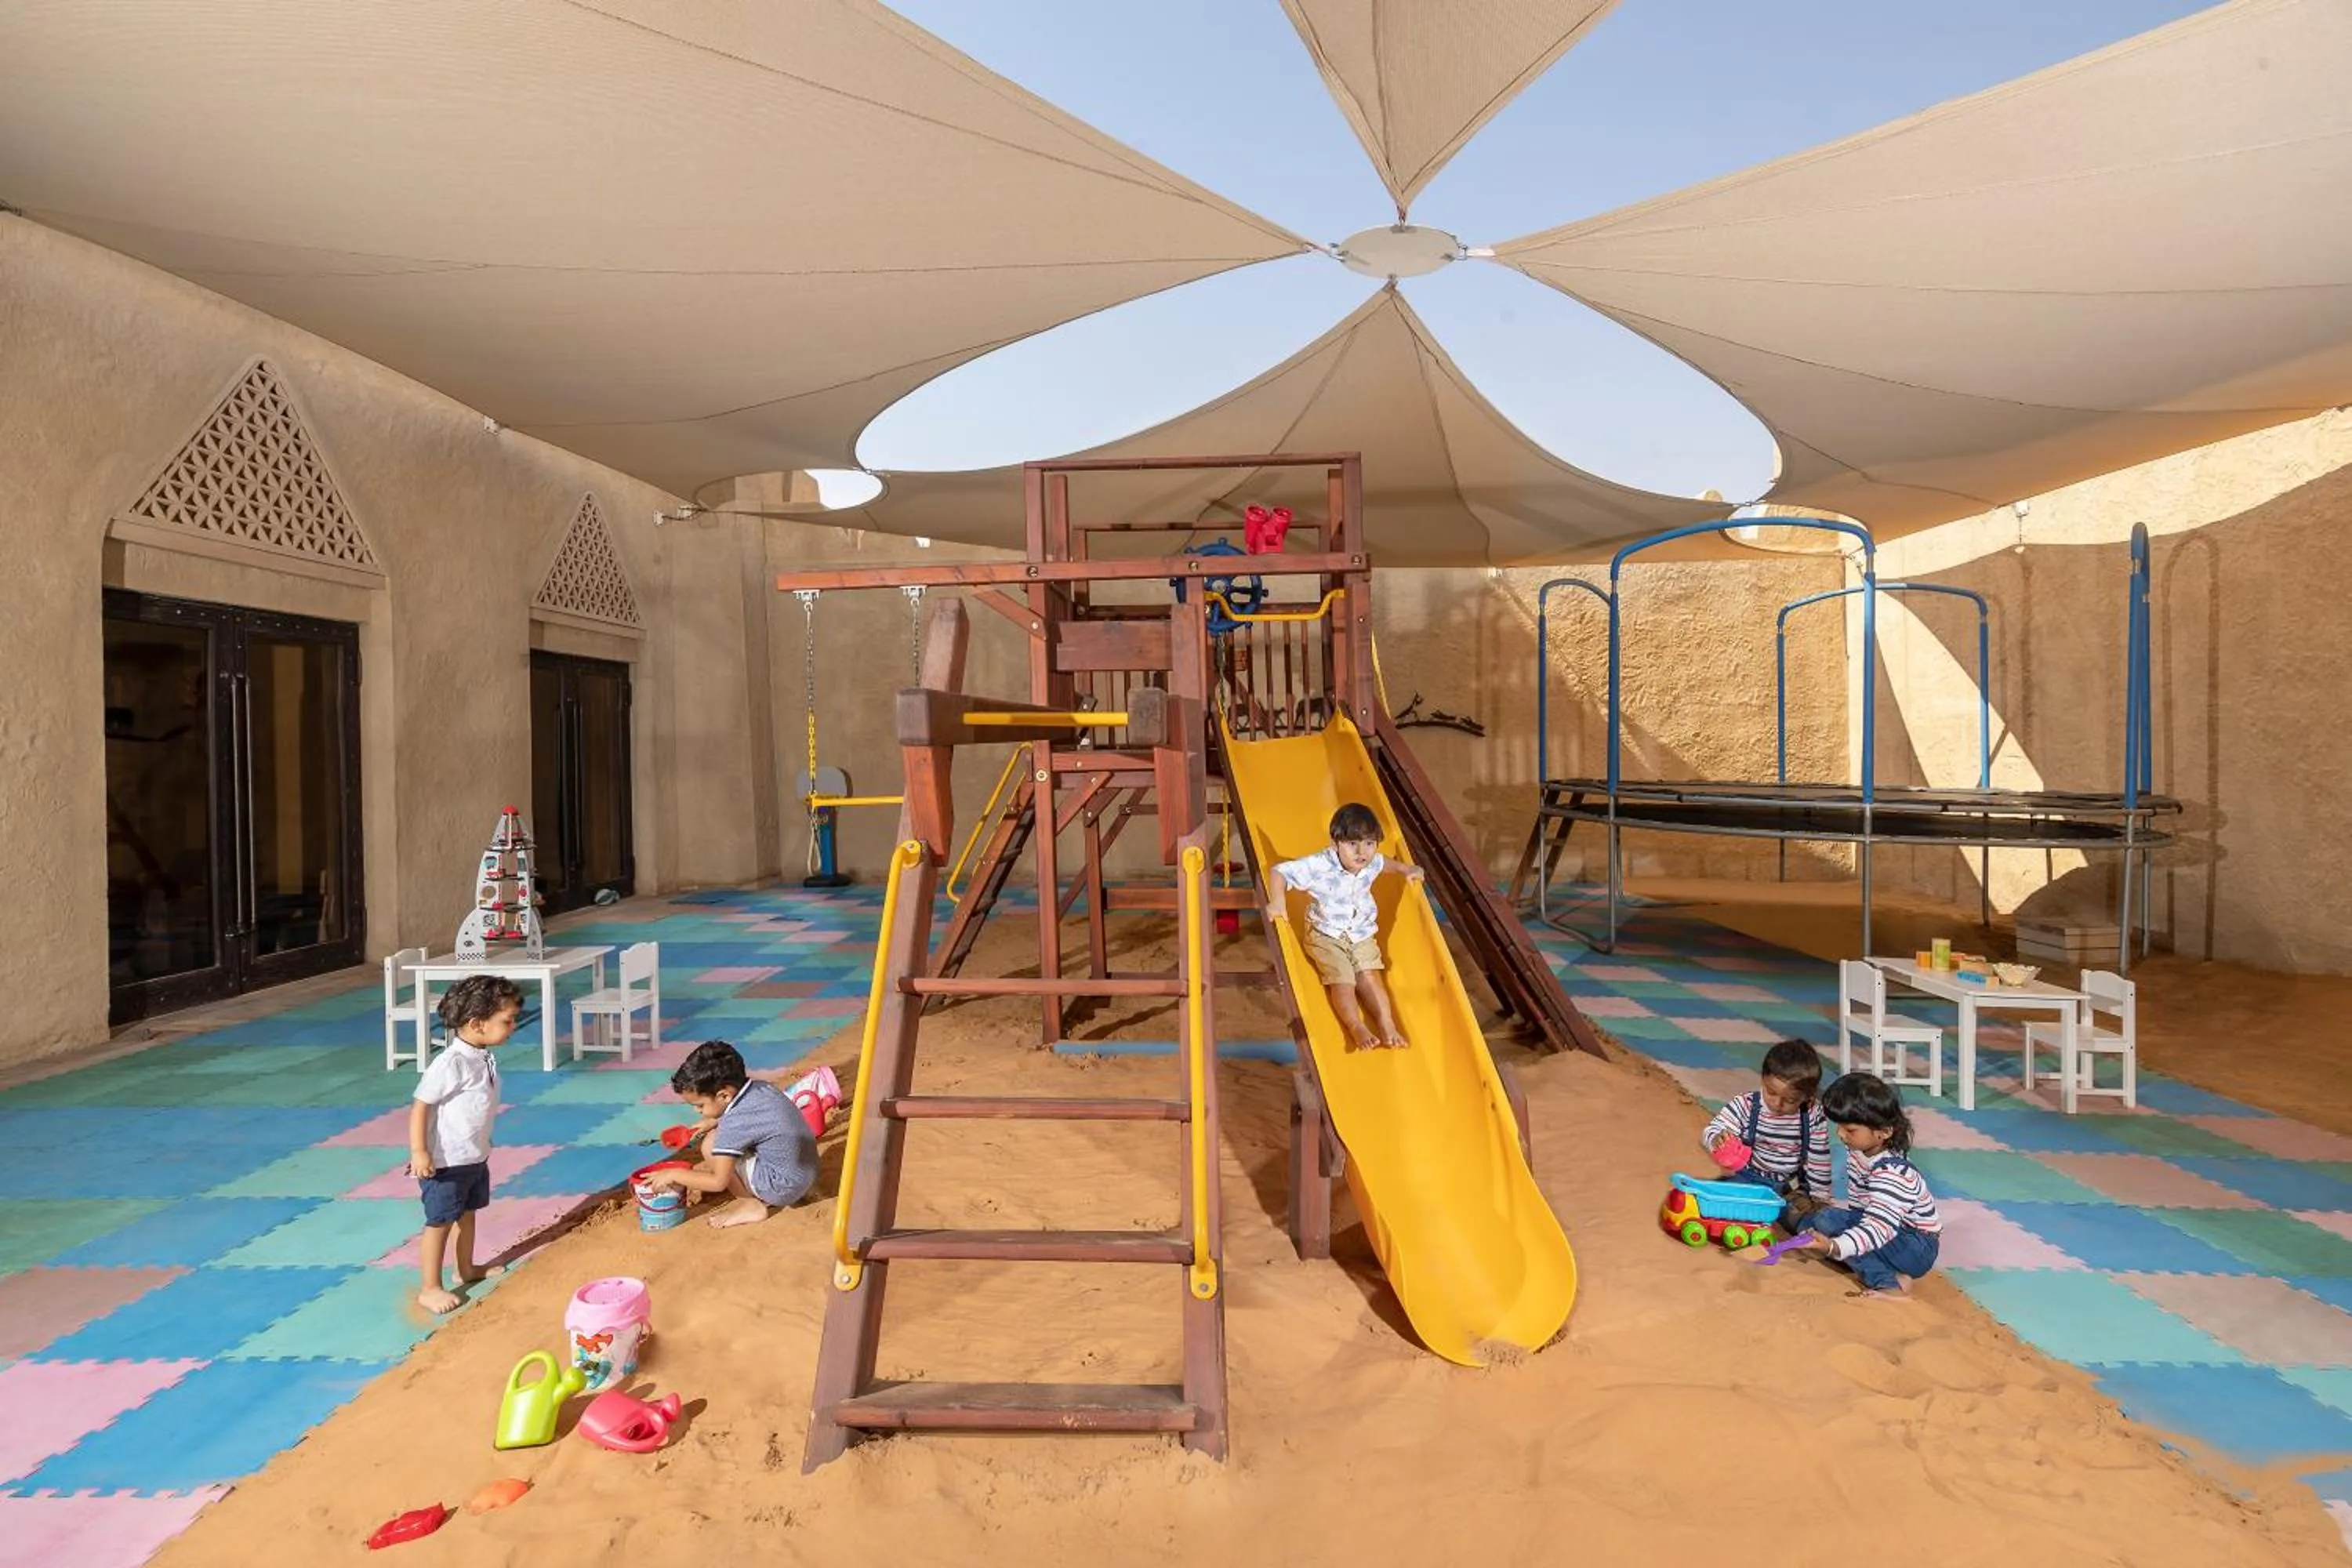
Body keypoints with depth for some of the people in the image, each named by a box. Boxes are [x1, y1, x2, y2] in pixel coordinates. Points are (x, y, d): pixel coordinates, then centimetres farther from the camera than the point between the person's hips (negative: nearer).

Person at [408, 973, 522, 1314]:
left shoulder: (484, 1057, 1)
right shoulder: (450, 1063, -27)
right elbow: (420, 1105, -22)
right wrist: (419, 1152, -22)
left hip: (475, 1158, 9)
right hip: (446, 1162, -9)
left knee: (467, 1214, 23)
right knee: (440, 1223, 4)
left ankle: (467, 1269, 40)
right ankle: (430, 1289, 16)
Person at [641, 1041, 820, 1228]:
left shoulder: (735, 1122, -24)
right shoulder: (760, 1086, -2)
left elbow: (719, 1182, -19)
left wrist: (674, 1175, -8)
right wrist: (713, 1122, 8)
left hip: (783, 1188, -9)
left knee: (712, 1147, -9)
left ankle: (752, 1205, 1)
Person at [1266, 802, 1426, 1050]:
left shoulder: (1371, 863, -9)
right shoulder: (1320, 866, -27)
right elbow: (1280, 871, -24)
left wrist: (1405, 870, 12)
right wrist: (1277, 901, -37)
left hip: (1362, 934, 4)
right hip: (1326, 935, -4)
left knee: (1369, 976, -9)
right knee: (1342, 979, -17)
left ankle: (1387, 1023, -10)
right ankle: (1356, 1027, -16)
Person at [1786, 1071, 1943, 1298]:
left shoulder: (1893, 1174, -30)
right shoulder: (1861, 1149, -3)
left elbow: (1877, 1229, -41)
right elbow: (1857, 1199, 15)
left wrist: (1834, 1246, -55)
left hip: (1917, 1248, -10)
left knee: (1827, 1221, -27)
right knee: (1809, 1223, -6)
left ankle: (1890, 1284, -23)